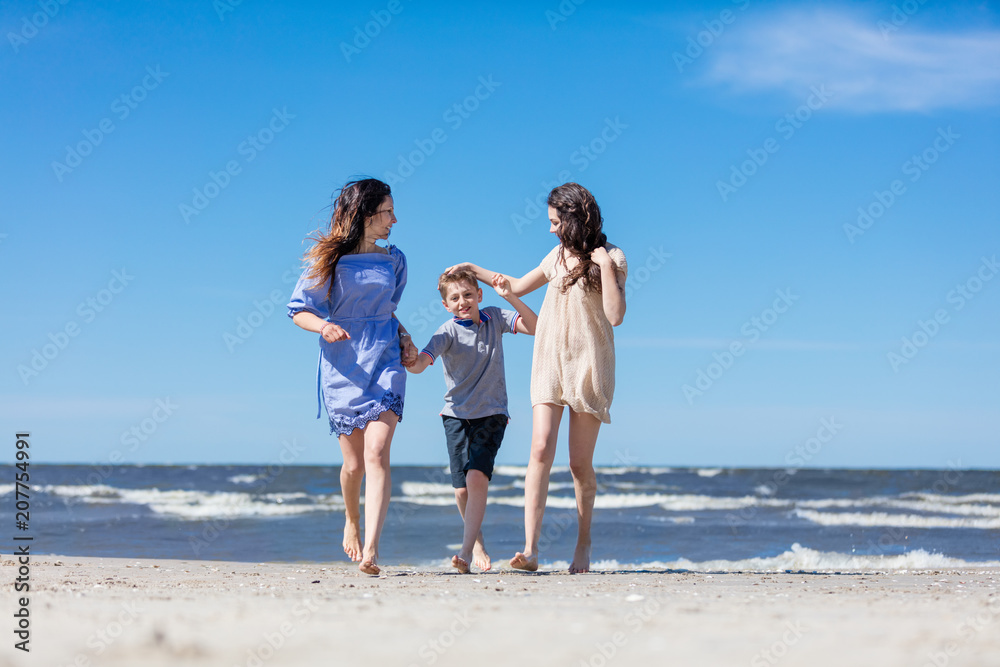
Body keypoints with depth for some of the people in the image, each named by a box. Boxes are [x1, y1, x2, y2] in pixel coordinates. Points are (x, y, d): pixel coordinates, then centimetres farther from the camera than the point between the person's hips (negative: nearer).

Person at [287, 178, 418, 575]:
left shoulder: (393, 260, 10)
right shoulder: (328, 261, -1)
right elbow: (298, 310, 2)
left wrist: (405, 339, 9)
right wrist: (324, 327, -18)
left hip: (384, 362, 1)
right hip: (341, 367, -1)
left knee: (376, 453, -17)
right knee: (354, 463, 3)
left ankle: (370, 551, -26)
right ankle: (351, 521, 36)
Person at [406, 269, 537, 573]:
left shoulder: (494, 318, 1)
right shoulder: (448, 332, -9)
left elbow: (535, 326, -8)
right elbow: (419, 364, -22)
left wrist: (510, 297, -19)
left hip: (492, 414, 0)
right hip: (457, 414, 0)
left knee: (477, 477, -19)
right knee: (462, 488, 1)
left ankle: (466, 551, -21)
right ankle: (477, 542, 27)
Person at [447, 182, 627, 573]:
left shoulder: (611, 258, -2)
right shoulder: (558, 256, 15)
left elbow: (615, 315, -14)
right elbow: (518, 286, 31)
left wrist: (604, 266, -15)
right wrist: (474, 270, 30)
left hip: (588, 365, -4)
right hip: (549, 362, 4)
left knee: (580, 463, -1)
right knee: (541, 449, -12)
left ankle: (583, 544, 17)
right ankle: (530, 550, -18)